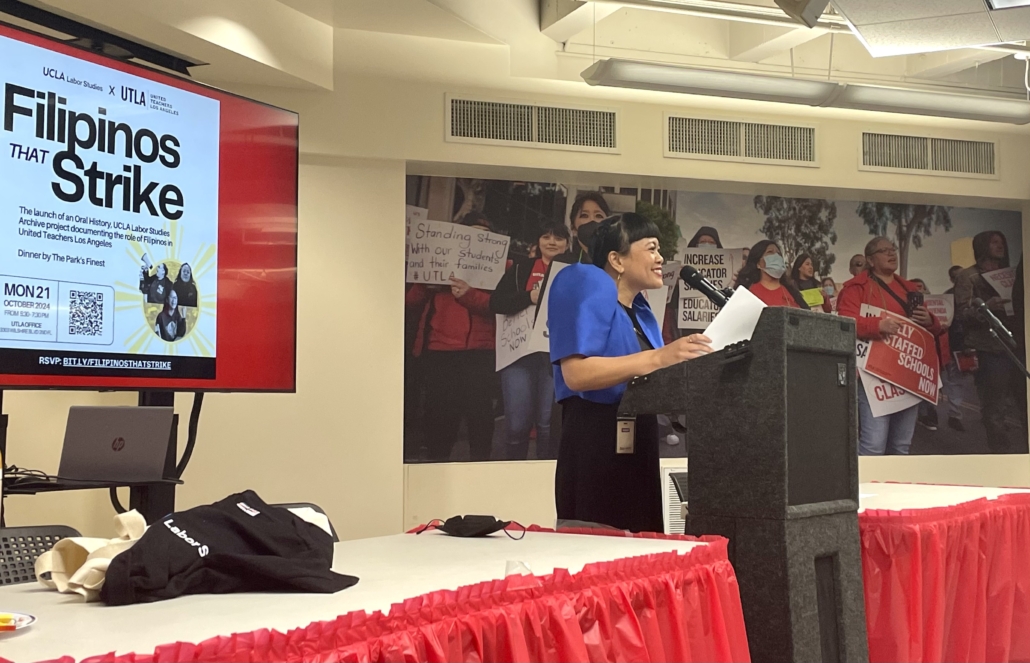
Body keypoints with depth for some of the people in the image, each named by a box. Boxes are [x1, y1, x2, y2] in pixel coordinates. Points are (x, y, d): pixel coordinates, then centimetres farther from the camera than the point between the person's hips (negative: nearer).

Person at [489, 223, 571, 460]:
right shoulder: (521, 268, 10)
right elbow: (496, 302, -2)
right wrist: (530, 297, -17)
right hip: (520, 352, 1)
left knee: (549, 422, -1)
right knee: (517, 423, 1)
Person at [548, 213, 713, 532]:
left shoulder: (639, 310, 18)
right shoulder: (589, 285, -8)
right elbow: (576, 373, -22)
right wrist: (657, 358, -27)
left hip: (638, 447, 9)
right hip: (596, 444, -9)